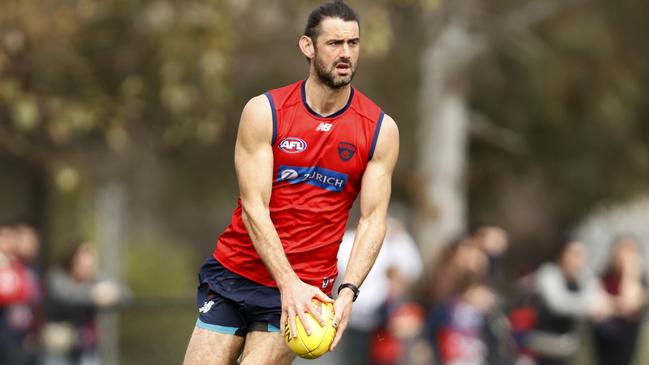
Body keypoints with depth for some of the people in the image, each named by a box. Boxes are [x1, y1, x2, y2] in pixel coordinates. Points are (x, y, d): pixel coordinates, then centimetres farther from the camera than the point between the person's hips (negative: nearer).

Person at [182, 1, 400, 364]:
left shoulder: (381, 130, -3)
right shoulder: (264, 112, -6)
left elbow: (373, 219, -5)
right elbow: (253, 208, -11)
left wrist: (348, 291, -21)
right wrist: (289, 283, -23)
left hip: (306, 285, 0)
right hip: (235, 270, 1)